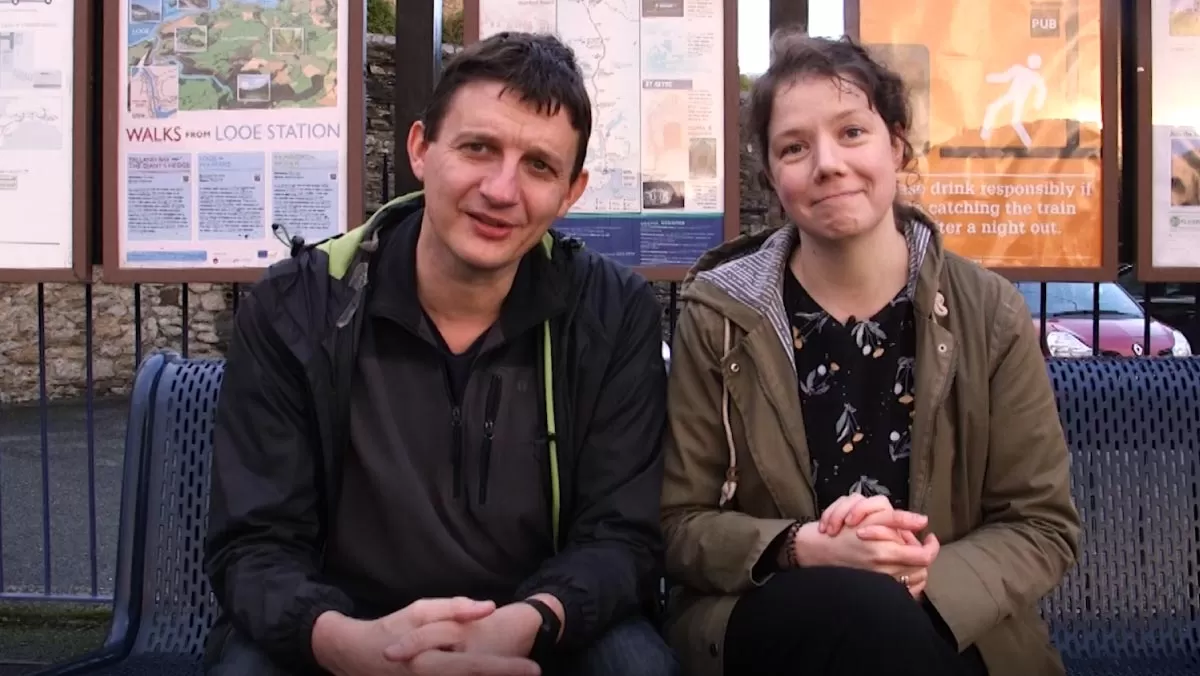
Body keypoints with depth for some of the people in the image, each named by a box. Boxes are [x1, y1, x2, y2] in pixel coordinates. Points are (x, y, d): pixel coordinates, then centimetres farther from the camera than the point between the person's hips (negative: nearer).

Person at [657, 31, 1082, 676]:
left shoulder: (989, 311, -1)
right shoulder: (719, 314, -3)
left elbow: (1043, 526, 2)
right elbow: (678, 524, -1)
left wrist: (925, 581, -17)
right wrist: (805, 549, -20)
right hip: (763, 620, -1)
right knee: (857, 608, -33)